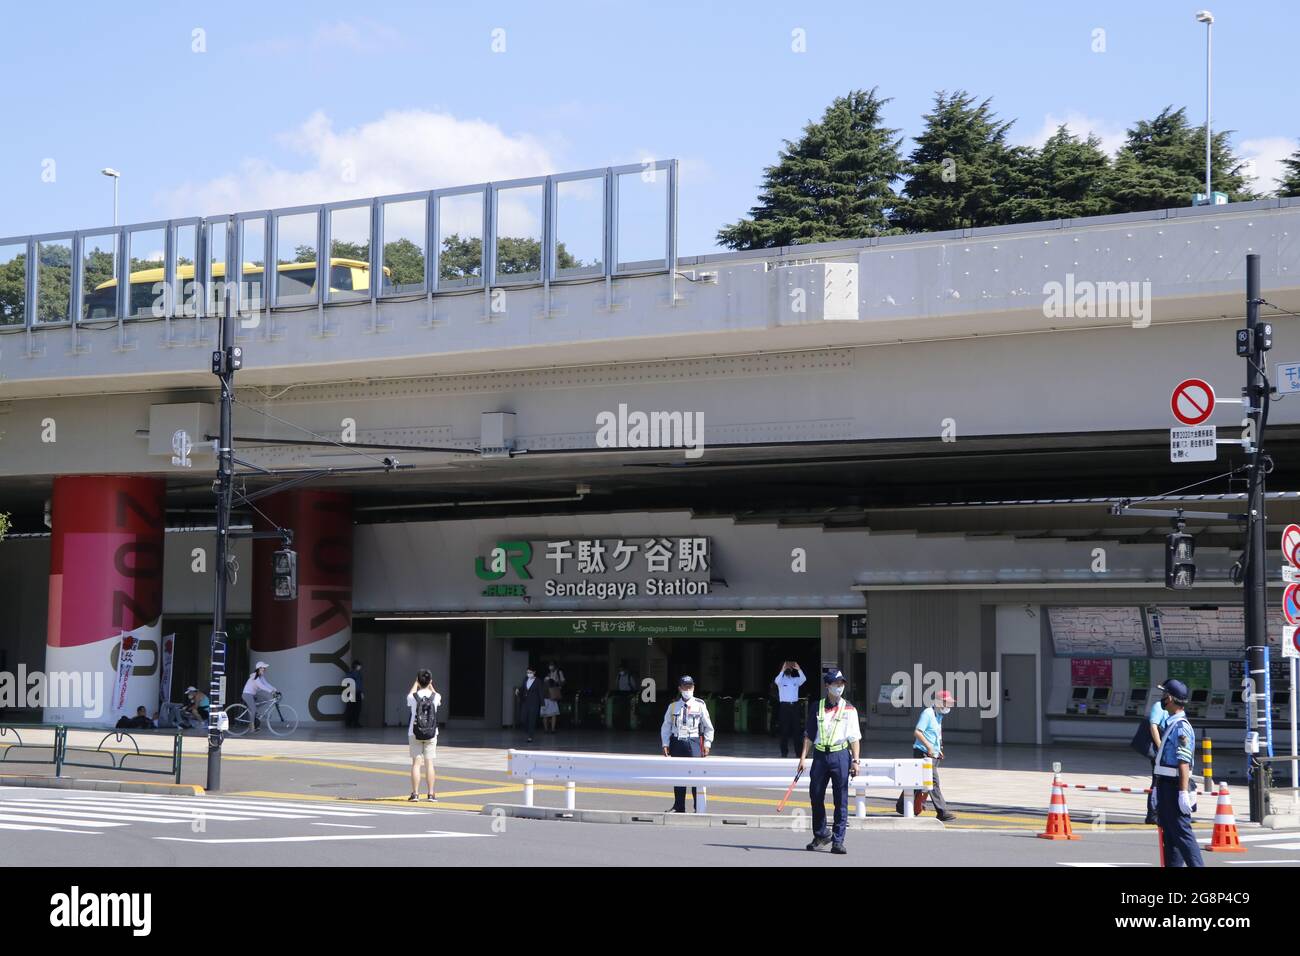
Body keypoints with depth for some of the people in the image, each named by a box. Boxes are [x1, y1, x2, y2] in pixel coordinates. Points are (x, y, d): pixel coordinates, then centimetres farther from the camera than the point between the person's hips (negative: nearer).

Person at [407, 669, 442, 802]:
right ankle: (431, 793, 5)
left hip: (414, 734, -1)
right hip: (431, 734, 1)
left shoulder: (414, 697, -8)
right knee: (429, 763, 5)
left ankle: (415, 793, 0)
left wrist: (416, 683, 25)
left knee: (416, 762, 2)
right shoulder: (435, 697, -6)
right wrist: (430, 685, 27)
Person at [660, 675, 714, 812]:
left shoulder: (700, 705, 2)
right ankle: (679, 807, 16)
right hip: (677, 743, 2)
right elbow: (666, 726, 10)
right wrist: (665, 744, 3)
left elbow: (708, 727, 8)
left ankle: (698, 807, 0)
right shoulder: (673, 706, 6)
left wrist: (707, 744, 1)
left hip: (693, 743, -2)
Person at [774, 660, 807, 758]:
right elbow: (776, 681, -21)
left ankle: (799, 751, 5)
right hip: (784, 706, -2)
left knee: (797, 728, 2)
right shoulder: (781, 680, 3)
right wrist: (782, 670, -31)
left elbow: (803, 679, -11)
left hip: (795, 705, 2)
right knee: (784, 729, -1)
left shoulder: (796, 679, 10)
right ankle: (784, 751, 4)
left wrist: (799, 669, -24)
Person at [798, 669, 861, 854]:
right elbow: (809, 734, 10)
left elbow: (854, 737, 4)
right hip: (820, 755, 2)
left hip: (840, 755, -2)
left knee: (841, 799, -3)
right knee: (815, 796, 5)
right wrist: (803, 757, 2)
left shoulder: (849, 709, 5)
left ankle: (838, 840, 1)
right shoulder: (817, 708, 8)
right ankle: (821, 834, 23)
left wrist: (855, 761, -3)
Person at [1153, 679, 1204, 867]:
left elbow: (1184, 763, -22)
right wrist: (1158, 787, 25)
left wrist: (1183, 792, -26)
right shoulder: (1170, 724, 15)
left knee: (1181, 831, -10)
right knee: (1169, 833, 13)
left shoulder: (1181, 727, -16)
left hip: (1175, 787, -10)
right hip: (1165, 785, 10)